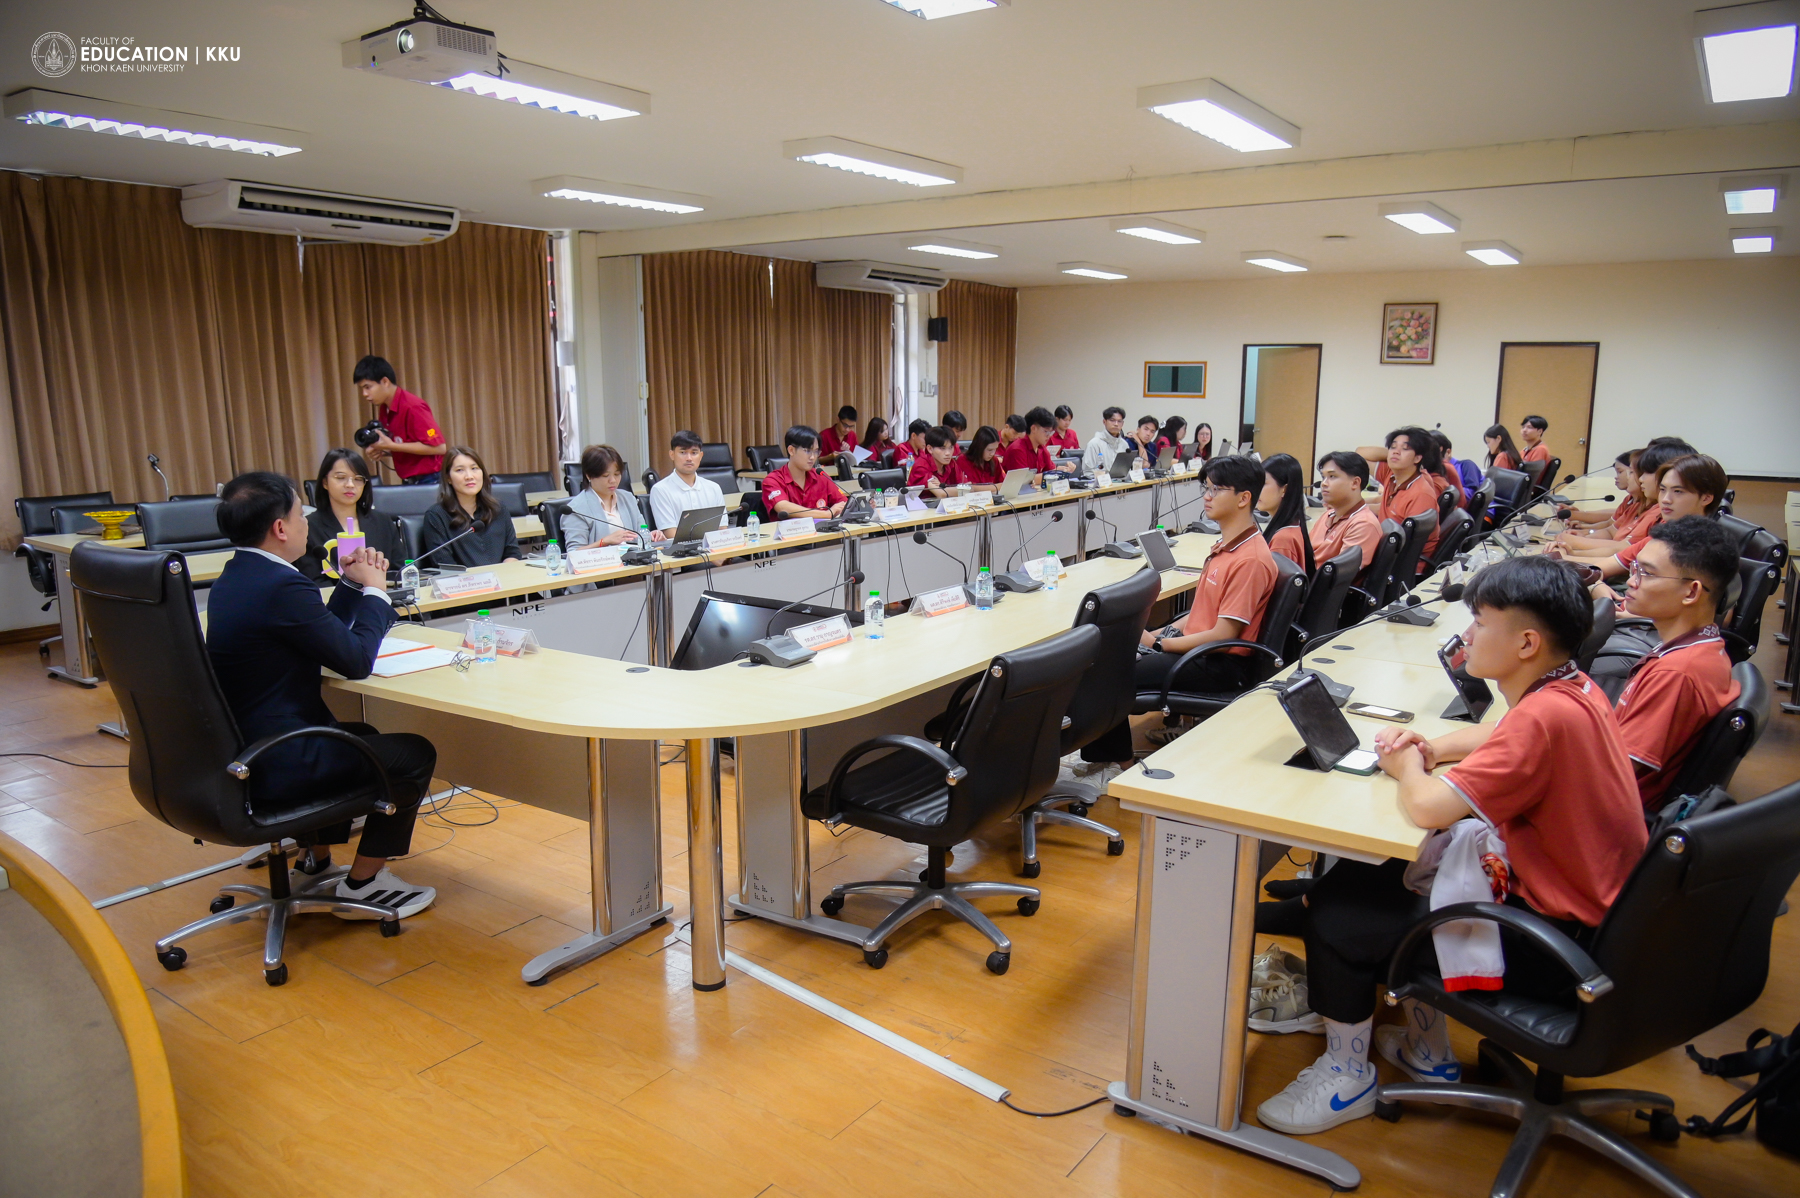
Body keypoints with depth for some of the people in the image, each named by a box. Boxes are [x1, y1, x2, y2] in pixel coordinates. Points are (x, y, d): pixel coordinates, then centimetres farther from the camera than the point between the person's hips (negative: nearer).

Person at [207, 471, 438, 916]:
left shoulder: (235, 578, 8)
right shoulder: (281, 586, -24)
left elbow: (323, 632, 16)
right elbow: (356, 660, -16)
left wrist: (353, 584, 9)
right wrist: (375, 590, -3)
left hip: (239, 749, 11)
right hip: (273, 766, -10)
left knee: (360, 736, 31)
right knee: (414, 754, -1)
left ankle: (316, 860, 36)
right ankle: (363, 884, 9)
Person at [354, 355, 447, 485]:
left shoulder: (413, 407, -15)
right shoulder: (383, 409, 8)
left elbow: (439, 447, -20)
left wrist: (392, 446, -18)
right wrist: (381, 451, -1)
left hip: (428, 482, -7)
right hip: (408, 482, 7)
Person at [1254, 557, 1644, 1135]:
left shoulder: (1545, 717, -29)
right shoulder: (1571, 688, 1)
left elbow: (1428, 807, -33)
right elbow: (1499, 735, 23)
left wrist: (1408, 768, -9)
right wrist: (1430, 751, 2)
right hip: (1593, 908, 10)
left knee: (1335, 917, -8)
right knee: (1375, 877, 19)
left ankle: (1346, 1077, 16)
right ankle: (1426, 1051, 33)